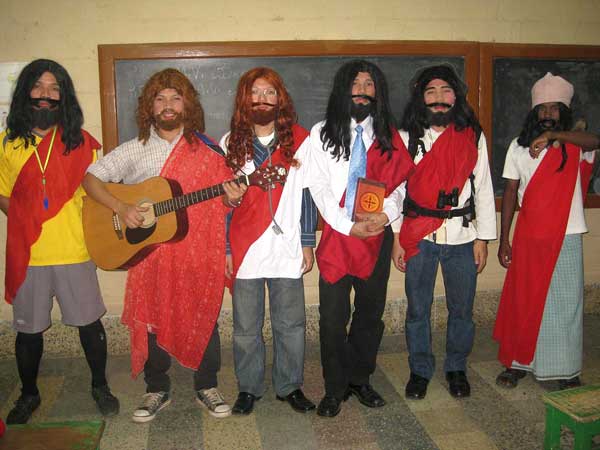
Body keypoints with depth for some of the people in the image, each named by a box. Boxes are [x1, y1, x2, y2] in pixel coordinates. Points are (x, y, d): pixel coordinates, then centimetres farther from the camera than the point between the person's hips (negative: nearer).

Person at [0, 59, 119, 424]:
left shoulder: (80, 141, 1)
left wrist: (82, 224, -6)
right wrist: (30, 223, -2)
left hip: (74, 251, -1)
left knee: (89, 322, 9)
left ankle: (100, 386, 31)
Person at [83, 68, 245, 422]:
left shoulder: (206, 149, 2)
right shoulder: (135, 150, 3)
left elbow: (221, 200, 5)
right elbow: (91, 178, 1)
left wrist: (231, 198, -19)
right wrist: (121, 208, -14)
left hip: (199, 251, 0)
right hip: (150, 251, 1)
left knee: (204, 318, 8)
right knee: (151, 321, 8)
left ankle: (207, 386, 27)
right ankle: (157, 390, 27)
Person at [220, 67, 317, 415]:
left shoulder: (299, 140, 2)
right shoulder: (231, 144, 4)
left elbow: (307, 195, 3)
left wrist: (307, 243, 0)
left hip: (287, 251, 0)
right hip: (244, 252, 1)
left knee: (291, 325, 8)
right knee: (246, 328, 9)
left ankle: (290, 385, 27)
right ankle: (249, 387, 27)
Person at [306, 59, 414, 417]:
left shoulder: (390, 136, 11)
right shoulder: (322, 133, 3)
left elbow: (399, 182, 7)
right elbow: (319, 186, -4)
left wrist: (387, 213, -14)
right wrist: (348, 225, -13)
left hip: (378, 234, 3)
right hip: (337, 234, -2)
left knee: (371, 312, 11)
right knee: (333, 316, 0)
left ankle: (360, 379, 28)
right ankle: (335, 388, 16)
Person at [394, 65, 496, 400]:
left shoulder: (473, 137, 5)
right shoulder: (407, 137, 2)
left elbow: (483, 189, 5)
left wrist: (483, 238, 2)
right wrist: (396, 239, -2)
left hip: (462, 236, 1)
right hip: (419, 237, -1)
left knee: (462, 309, 9)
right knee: (418, 309, 7)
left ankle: (457, 368, 30)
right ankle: (420, 370, 25)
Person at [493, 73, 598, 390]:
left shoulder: (574, 144, 1)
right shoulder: (519, 146, 5)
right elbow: (510, 194, 5)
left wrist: (553, 135, -36)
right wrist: (503, 239, 2)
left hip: (567, 238, -1)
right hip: (528, 238, 1)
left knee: (566, 304, 5)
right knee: (522, 302, 7)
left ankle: (567, 370, 19)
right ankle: (518, 363, 23)